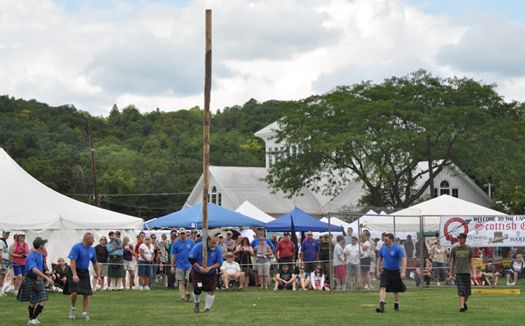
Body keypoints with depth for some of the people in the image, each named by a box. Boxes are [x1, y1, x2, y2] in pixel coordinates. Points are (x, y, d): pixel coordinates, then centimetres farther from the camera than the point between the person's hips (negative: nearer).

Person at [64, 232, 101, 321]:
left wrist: (98, 275, 12)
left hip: (85, 272, 5)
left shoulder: (92, 250, 5)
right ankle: (73, 308, 11)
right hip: (75, 271, -5)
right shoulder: (77, 247, -15)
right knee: (74, 292, -16)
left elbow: (95, 263, 16)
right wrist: (74, 275, -29)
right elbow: (72, 261, -21)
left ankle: (85, 313, 10)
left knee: (86, 294, -1)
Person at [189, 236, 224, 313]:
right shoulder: (198, 247, -17)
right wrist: (199, 267, -26)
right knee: (197, 290, -3)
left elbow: (219, 263, -8)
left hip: (211, 274, 1)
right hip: (197, 273, -1)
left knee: (211, 291, -8)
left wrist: (210, 268, -25)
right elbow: (191, 259, -13)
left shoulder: (217, 249, -11)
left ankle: (207, 308, 10)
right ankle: (197, 303, 30)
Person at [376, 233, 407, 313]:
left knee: (396, 290, 9)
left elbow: (404, 259, -16)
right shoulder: (383, 248, 1)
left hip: (395, 271, -3)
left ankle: (396, 306, 28)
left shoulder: (397, 248, -13)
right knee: (383, 288, -15)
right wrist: (378, 271, 12)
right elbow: (379, 259, 15)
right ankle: (381, 306, -22)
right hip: (385, 270, 3)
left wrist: (403, 272, -25)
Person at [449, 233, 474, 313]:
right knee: (460, 291, -10)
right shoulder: (454, 249, 7)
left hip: (467, 272, 1)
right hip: (458, 272, -1)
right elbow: (452, 262, 10)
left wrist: (473, 273, -1)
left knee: (467, 292, 5)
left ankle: (464, 303, 31)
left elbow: (471, 261, 6)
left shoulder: (469, 249, 6)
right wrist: (451, 274, 6)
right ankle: (462, 306, -14)